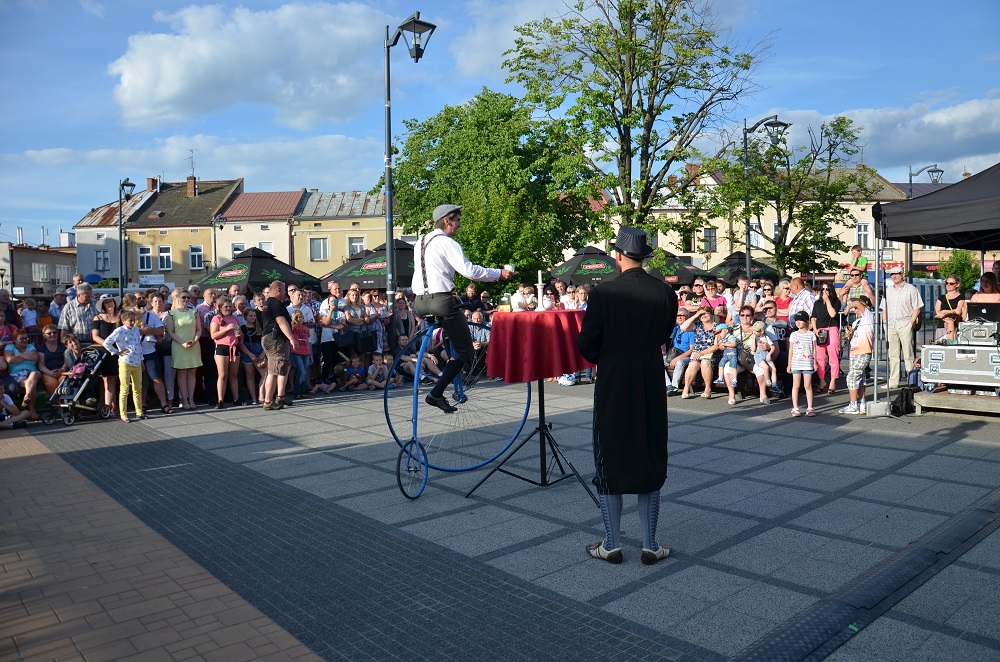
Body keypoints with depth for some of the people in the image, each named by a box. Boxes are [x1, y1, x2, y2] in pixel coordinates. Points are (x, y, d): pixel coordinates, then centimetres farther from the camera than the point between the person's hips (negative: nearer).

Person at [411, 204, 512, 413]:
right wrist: (499, 273, -7)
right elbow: (469, 270, -15)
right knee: (464, 350, 1)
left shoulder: (421, 241, 18)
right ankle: (436, 393, -10)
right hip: (441, 301, -8)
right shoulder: (447, 243, -7)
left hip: (419, 303, 8)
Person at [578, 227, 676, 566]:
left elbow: (586, 343, -10)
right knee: (650, 460, 12)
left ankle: (612, 544, 17)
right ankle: (650, 545, 19)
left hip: (613, 385, -2)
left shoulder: (603, 293, -14)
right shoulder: (665, 293, -4)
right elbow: (663, 335, 7)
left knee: (610, 461, 9)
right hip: (652, 383, 3)